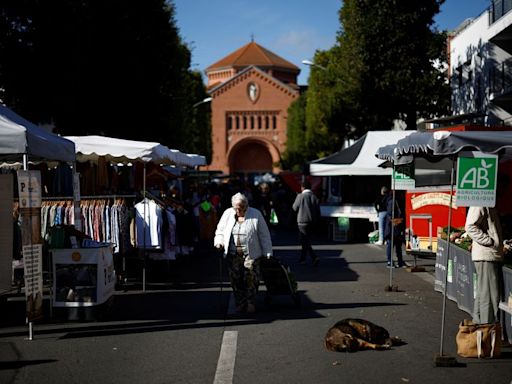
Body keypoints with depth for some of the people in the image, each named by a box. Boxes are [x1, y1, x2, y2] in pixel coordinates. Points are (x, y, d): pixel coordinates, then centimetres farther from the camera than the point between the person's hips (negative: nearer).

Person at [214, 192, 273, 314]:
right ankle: (239, 304, 15)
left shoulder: (256, 215, 0)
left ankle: (251, 304, 7)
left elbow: (264, 235, 2)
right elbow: (220, 230, 16)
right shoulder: (228, 214, 7)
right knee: (236, 281, 3)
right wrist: (219, 241, -4)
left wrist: (267, 253, 0)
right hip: (233, 255, 3)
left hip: (250, 255, -3)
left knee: (251, 281, -6)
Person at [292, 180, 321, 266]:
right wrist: (316, 221, 13)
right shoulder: (314, 197, 4)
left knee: (305, 241, -4)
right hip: (312, 222, 6)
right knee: (306, 240, 18)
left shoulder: (300, 196, -11)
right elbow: (318, 211, 5)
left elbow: (295, 208, -3)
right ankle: (302, 258, 26)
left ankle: (314, 257, -21)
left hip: (303, 221, -6)